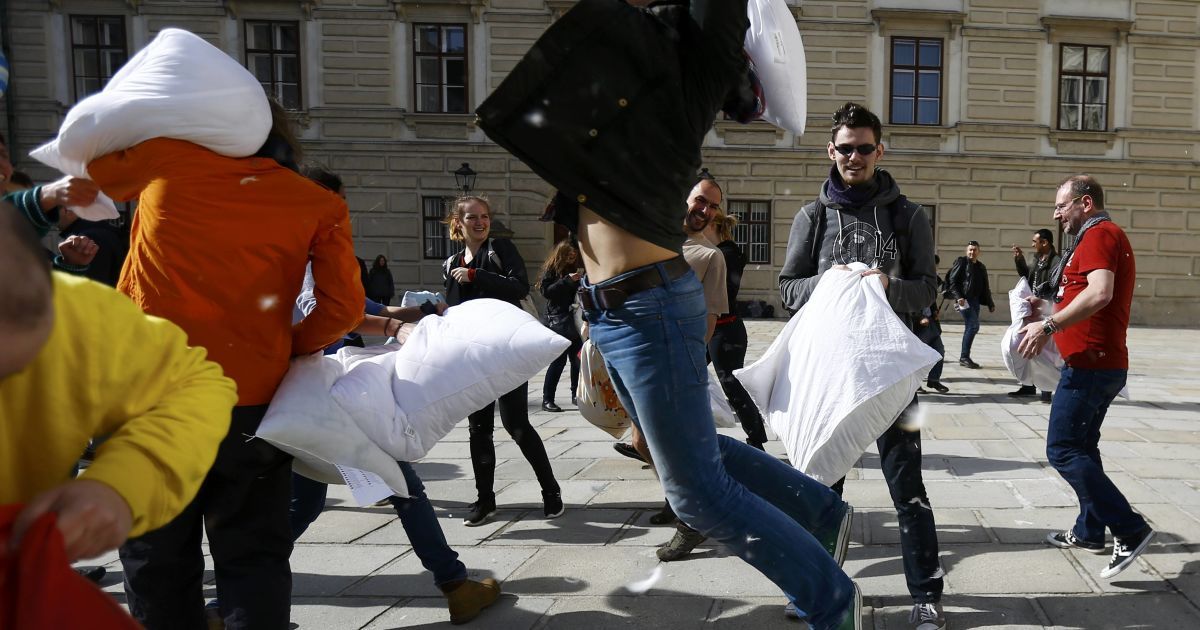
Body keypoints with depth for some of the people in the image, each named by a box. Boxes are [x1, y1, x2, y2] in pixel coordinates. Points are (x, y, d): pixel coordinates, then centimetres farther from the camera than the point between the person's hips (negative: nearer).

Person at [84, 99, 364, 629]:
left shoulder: (167, 159, 3)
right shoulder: (317, 204, 2)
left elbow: (96, 164, 24)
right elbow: (344, 307, -6)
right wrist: (286, 348, 8)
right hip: (251, 406, 0)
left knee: (157, 561, 16)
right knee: (253, 560, 12)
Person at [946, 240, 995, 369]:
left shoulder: (981, 267, 19)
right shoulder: (961, 262, 0)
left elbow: (985, 288, 24)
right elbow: (952, 281, -8)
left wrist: (990, 304, 19)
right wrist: (958, 297, -18)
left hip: (975, 300, 7)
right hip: (964, 300, -7)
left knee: (971, 327, 6)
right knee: (974, 325, -15)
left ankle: (964, 358, 12)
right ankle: (964, 357, -10)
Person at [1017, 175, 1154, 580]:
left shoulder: (1098, 235, -12)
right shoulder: (1108, 237, 22)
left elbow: (1100, 293, -28)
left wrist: (1049, 326, -28)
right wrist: (1050, 307, 18)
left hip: (1090, 365, -11)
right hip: (1102, 364, 11)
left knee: (1063, 450, -11)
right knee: (1081, 448, 16)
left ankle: (1131, 531, -9)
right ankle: (1090, 532, 24)